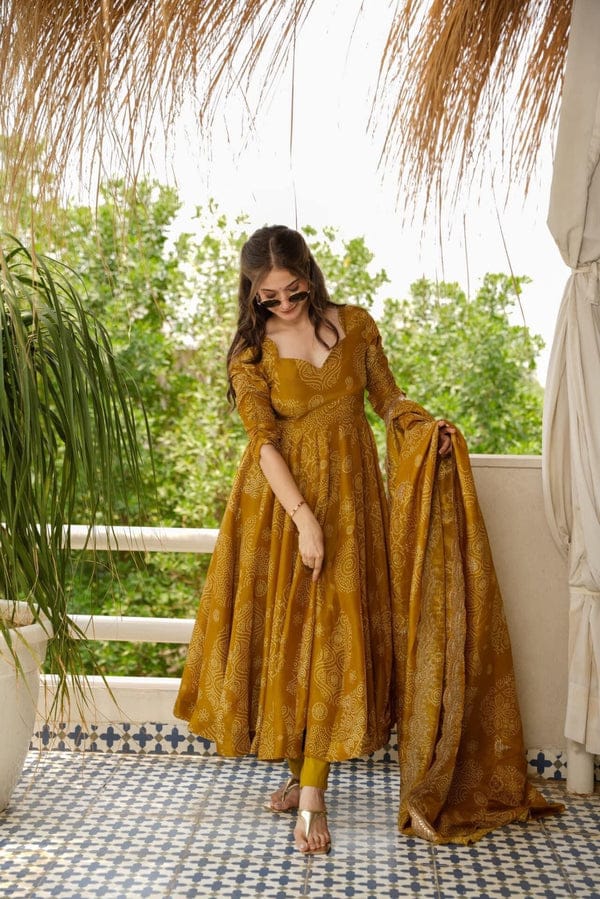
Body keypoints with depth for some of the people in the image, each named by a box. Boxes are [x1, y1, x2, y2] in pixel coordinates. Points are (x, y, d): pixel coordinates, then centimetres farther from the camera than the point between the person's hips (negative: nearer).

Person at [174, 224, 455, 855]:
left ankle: (311, 795, -2)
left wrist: (428, 425, -9)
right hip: (280, 500, 0)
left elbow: (387, 397, 11)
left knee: (332, 633, -4)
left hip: (349, 494, 1)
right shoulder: (251, 353, -3)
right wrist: (305, 518, -21)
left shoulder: (355, 325, 2)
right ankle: (302, 773, 20)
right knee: (283, 628, 3)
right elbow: (265, 443, -12)